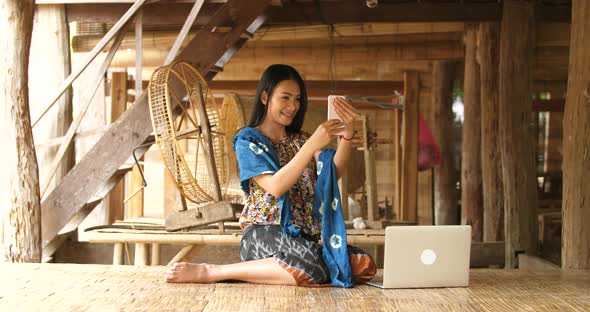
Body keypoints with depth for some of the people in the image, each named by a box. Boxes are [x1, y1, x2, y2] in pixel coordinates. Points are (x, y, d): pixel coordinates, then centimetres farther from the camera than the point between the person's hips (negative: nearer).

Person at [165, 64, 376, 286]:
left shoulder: (299, 139, 19)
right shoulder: (249, 139, 3)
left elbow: (333, 174, 1)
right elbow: (275, 187, -14)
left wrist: (347, 136, -16)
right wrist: (312, 145, -21)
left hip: (304, 238, 6)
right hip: (264, 233, -6)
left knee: (365, 265, -20)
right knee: (315, 267, -36)